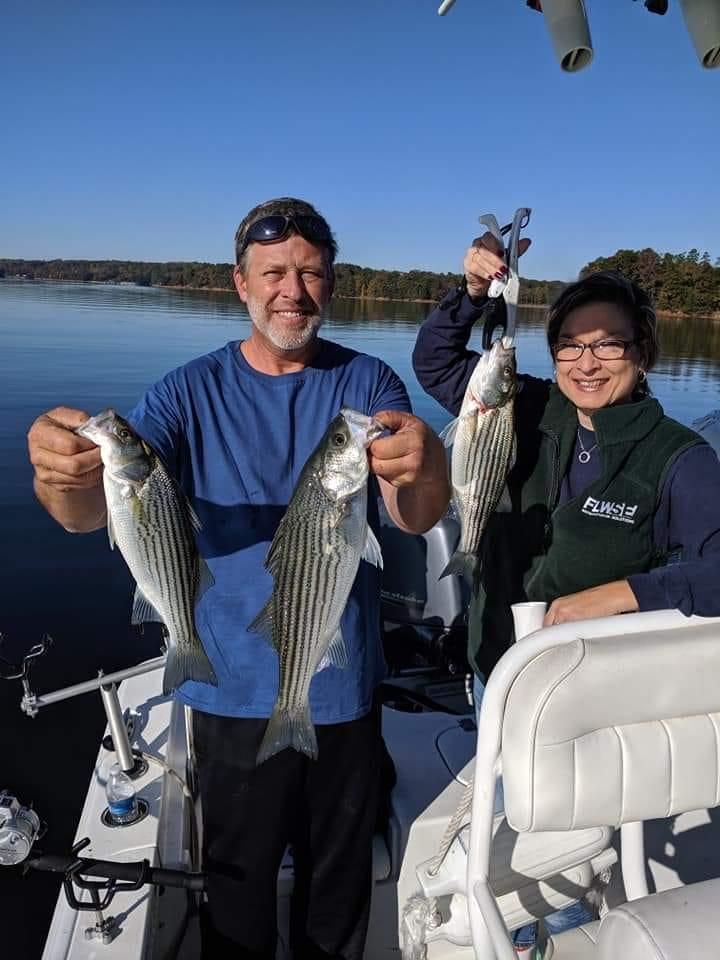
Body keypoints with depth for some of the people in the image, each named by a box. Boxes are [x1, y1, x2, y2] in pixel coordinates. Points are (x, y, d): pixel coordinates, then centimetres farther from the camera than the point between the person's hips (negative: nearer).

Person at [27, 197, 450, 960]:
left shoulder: (368, 383, -6)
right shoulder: (191, 392, -6)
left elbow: (416, 518, -19)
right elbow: (93, 512, -17)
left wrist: (424, 467, -43)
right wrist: (63, 473, -41)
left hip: (344, 685, 1)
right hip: (235, 689, 0)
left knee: (340, 879, 22)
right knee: (237, 888, 17)